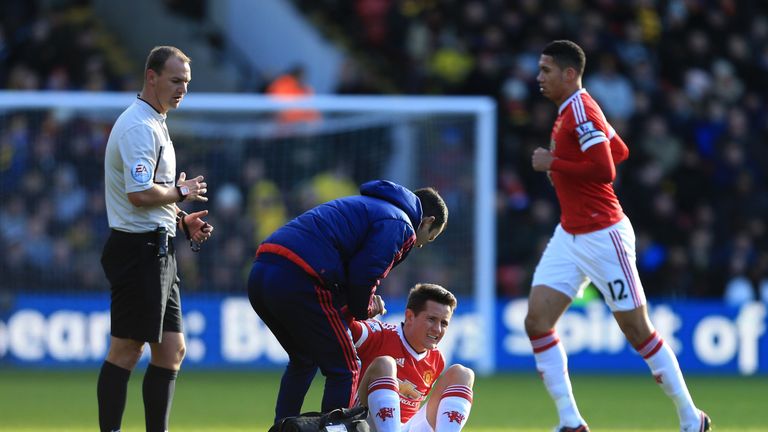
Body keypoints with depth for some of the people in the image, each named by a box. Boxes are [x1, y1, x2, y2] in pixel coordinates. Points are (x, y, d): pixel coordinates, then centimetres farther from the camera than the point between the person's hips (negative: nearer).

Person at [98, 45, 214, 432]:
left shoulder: (155, 124, 19)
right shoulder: (139, 127, -14)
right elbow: (140, 194, -24)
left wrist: (182, 220, 14)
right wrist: (181, 191, -9)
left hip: (158, 251, 10)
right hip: (139, 250, -10)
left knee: (172, 350, 10)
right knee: (126, 350, -8)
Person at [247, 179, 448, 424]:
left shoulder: (365, 205, 32)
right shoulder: (401, 226, 3)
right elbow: (364, 274, -9)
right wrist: (361, 310, 10)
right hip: (297, 282, -9)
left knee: (303, 361, 28)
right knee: (345, 369, 2)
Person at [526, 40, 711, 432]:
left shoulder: (581, 110, -16)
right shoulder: (570, 111, 12)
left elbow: (605, 170, -26)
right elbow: (620, 151, 24)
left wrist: (553, 164, -18)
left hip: (602, 236, -9)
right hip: (569, 236, 9)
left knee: (637, 330, -1)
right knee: (537, 321, -4)